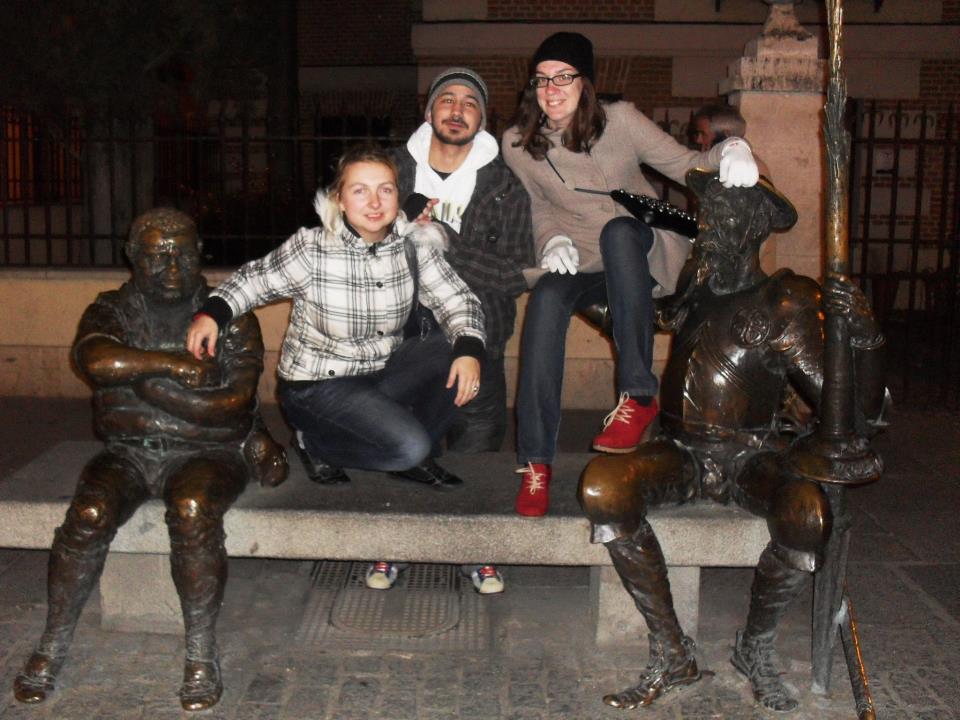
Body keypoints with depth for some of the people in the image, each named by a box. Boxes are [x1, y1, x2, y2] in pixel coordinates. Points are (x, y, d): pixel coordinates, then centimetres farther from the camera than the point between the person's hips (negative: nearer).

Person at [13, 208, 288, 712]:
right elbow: (95, 360, -15)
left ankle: (201, 653, -19)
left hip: (206, 453, -2)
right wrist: (171, 363, -15)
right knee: (89, 514, -25)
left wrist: (141, 380, -9)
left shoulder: (230, 317, 3)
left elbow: (234, 402, -9)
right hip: (128, 453, 2)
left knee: (193, 512, -33)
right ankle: (52, 646, -7)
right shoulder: (111, 311, 9)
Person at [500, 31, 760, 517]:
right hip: (584, 266, 1)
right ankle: (536, 463, -33)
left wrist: (728, 152, -26)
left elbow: (683, 164, -4)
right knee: (546, 297, -34)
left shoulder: (619, 120, -4)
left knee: (619, 231, -38)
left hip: (646, 255, -1)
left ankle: (638, 395, -34)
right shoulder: (517, 144, 2)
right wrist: (553, 240, -8)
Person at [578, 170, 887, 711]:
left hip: (754, 460, -3)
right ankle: (673, 656, -14)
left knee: (808, 514, -36)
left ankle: (756, 648, -4)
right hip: (683, 455, 4)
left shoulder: (788, 308, -6)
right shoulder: (696, 292, 9)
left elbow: (860, 417, -11)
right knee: (601, 486, -27)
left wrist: (865, 336, -25)